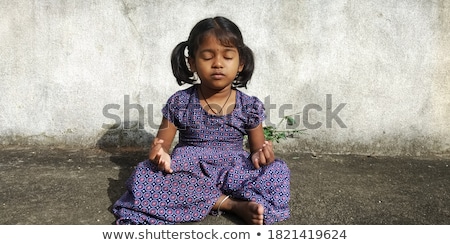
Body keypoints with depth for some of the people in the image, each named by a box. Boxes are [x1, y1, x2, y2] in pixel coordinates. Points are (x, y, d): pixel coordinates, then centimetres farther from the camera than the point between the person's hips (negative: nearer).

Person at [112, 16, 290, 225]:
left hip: (233, 174, 0)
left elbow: (257, 149, 6)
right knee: (145, 176, -28)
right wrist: (160, 154, -24)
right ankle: (234, 205, -24)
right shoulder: (179, 102, -4)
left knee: (277, 171, -21)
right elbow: (162, 144, 1)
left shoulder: (250, 106, -3)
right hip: (188, 174, 1)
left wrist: (261, 155, -20)